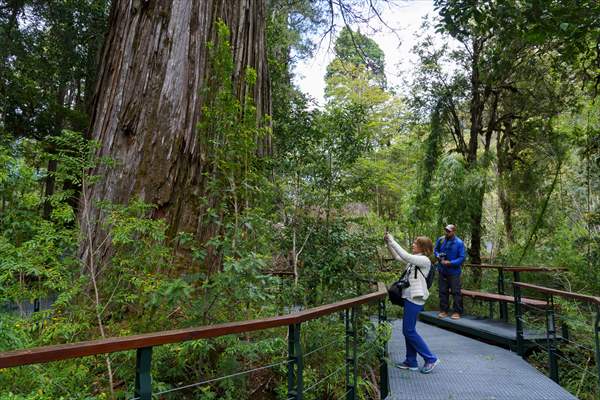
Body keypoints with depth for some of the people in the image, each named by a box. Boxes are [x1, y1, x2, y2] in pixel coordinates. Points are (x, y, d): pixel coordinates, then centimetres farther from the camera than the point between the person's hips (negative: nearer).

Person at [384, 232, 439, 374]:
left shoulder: (425, 260, -13)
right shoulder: (414, 259, 12)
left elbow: (405, 257, -26)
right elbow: (397, 256, 15)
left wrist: (392, 241, -21)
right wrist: (388, 243, 2)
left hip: (415, 298, -9)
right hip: (409, 297, 9)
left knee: (409, 331, -4)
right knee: (408, 330, 12)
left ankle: (430, 358, 8)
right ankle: (411, 362, 22)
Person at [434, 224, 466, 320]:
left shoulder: (459, 243, -13)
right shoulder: (440, 240, -2)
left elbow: (462, 258, -13)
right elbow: (435, 250, 13)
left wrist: (450, 263, -22)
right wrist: (438, 256, -9)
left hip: (454, 272, -4)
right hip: (442, 271, 4)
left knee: (456, 292, 2)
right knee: (443, 291, 11)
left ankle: (457, 312, 12)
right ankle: (444, 310, 22)